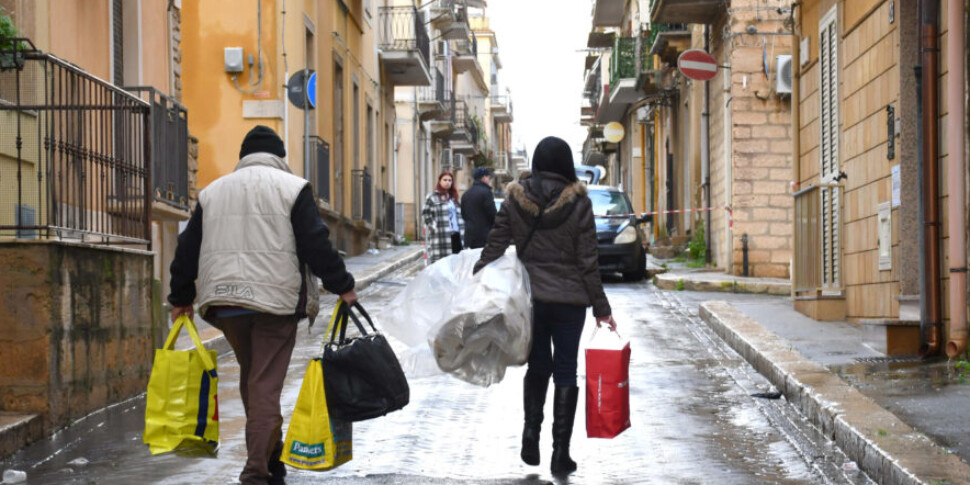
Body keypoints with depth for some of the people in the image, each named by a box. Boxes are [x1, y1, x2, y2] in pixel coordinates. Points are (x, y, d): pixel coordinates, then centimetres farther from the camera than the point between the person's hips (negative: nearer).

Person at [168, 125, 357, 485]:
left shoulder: (212, 191, 16)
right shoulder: (291, 188, 2)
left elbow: (188, 249, 16)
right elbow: (316, 244, -6)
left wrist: (181, 298, 24)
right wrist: (342, 286, 2)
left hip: (224, 301, 4)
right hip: (275, 299, -4)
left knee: (251, 378, 19)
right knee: (266, 384, -5)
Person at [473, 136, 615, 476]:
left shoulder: (515, 200, -2)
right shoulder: (578, 203, -7)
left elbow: (494, 248, -3)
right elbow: (588, 262, -6)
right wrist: (601, 308, 0)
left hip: (529, 298, 2)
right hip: (570, 300, -2)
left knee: (537, 367, 19)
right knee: (565, 372, 5)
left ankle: (531, 430, 2)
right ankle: (561, 453, 4)